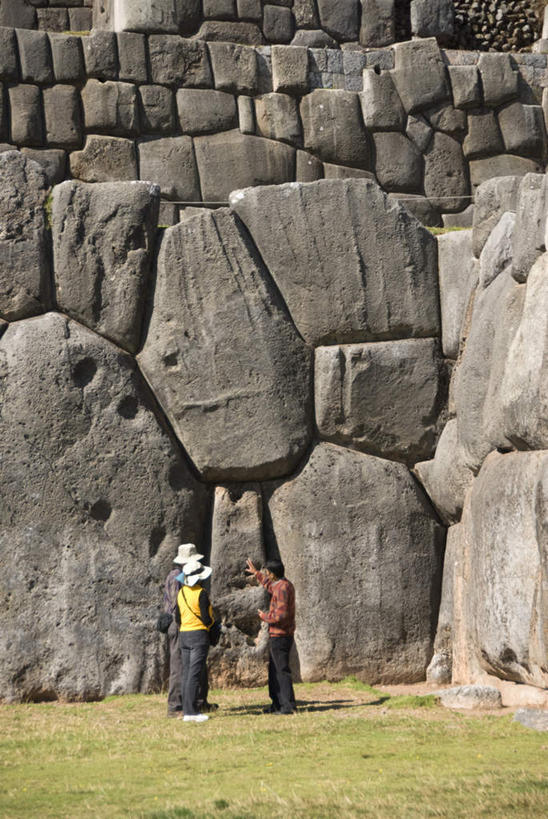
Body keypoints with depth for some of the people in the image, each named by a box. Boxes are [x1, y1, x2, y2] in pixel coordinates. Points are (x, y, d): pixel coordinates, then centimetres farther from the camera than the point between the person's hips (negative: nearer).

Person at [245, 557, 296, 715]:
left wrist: (265, 616, -10)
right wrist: (256, 573, 42)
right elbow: (270, 586, 37)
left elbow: (280, 615, -27)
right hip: (278, 636, 10)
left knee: (282, 671, -9)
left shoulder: (282, 588, -20)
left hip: (279, 636, -10)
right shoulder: (283, 584, 11)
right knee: (274, 671, 16)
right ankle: (277, 704, 21)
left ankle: (288, 706, -9)